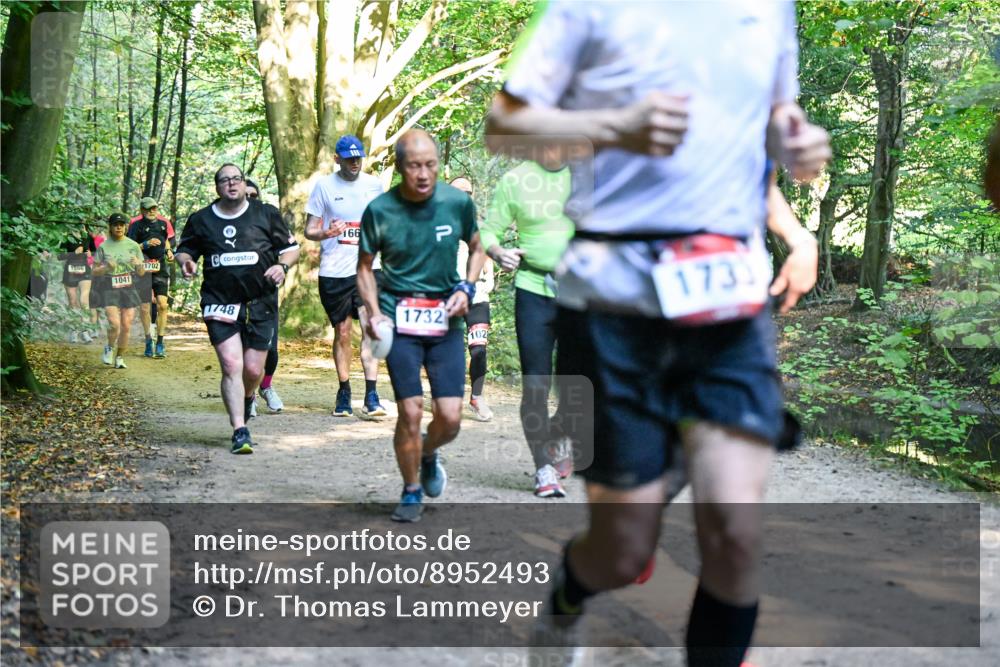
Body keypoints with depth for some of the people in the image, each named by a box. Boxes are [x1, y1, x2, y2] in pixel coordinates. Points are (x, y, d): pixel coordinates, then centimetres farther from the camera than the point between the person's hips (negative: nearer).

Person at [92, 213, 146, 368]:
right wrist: (107, 267, -14)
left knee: (126, 326, 0)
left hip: (129, 288, 2)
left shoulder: (133, 246, 6)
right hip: (110, 289, -2)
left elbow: (142, 273, 9)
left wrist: (139, 264, -13)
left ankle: (120, 357, 16)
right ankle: (109, 349, 12)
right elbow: (95, 271, 5)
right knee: (114, 323, -16)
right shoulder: (103, 247, 2)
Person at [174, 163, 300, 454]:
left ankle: (247, 399, 39)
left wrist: (282, 266, -8)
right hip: (220, 305, 0)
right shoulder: (201, 220, 8)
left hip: (260, 304, 0)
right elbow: (183, 250, 20)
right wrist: (186, 261, -4)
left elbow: (291, 247, 12)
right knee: (231, 366, -13)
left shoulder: (266, 214, 5)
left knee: (253, 369, 2)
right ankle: (240, 431, -10)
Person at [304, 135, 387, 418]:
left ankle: (371, 397, -15)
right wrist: (326, 233, -19)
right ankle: (344, 393, 20)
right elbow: (309, 230, 1)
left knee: (370, 327, -13)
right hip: (333, 270, -1)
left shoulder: (374, 184, 9)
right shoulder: (324, 185, 1)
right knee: (342, 332, 5)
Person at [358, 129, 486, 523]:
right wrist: (373, 312, -9)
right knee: (410, 412, -8)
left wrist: (466, 289, -2)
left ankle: (428, 453, 32)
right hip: (399, 318, -1)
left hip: (445, 319, 2)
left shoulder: (458, 203, -3)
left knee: (450, 418, -4)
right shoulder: (379, 210, -6)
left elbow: (476, 248, 15)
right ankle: (412, 491, 15)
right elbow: (365, 268, 7)